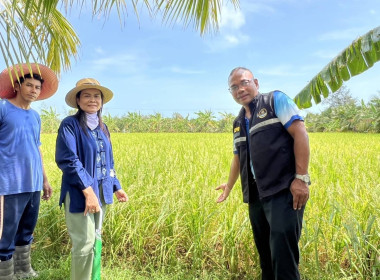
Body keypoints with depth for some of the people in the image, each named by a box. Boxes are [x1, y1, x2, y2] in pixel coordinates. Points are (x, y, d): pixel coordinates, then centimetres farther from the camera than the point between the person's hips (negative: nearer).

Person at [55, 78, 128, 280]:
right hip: (80, 193, -7)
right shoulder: (70, 124, -10)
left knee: (95, 240, 15)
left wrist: (116, 187, 15)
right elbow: (67, 159, -20)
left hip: (101, 192, 7)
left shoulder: (102, 127, 11)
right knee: (85, 243, -3)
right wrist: (88, 190, -24)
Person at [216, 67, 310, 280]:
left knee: (282, 255, -9)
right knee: (265, 254, 15)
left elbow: (300, 134, -10)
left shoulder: (276, 99, -1)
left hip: (283, 192, -7)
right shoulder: (239, 123, 19)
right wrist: (229, 186, 39)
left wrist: (301, 178, -17)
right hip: (256, 196, 7)